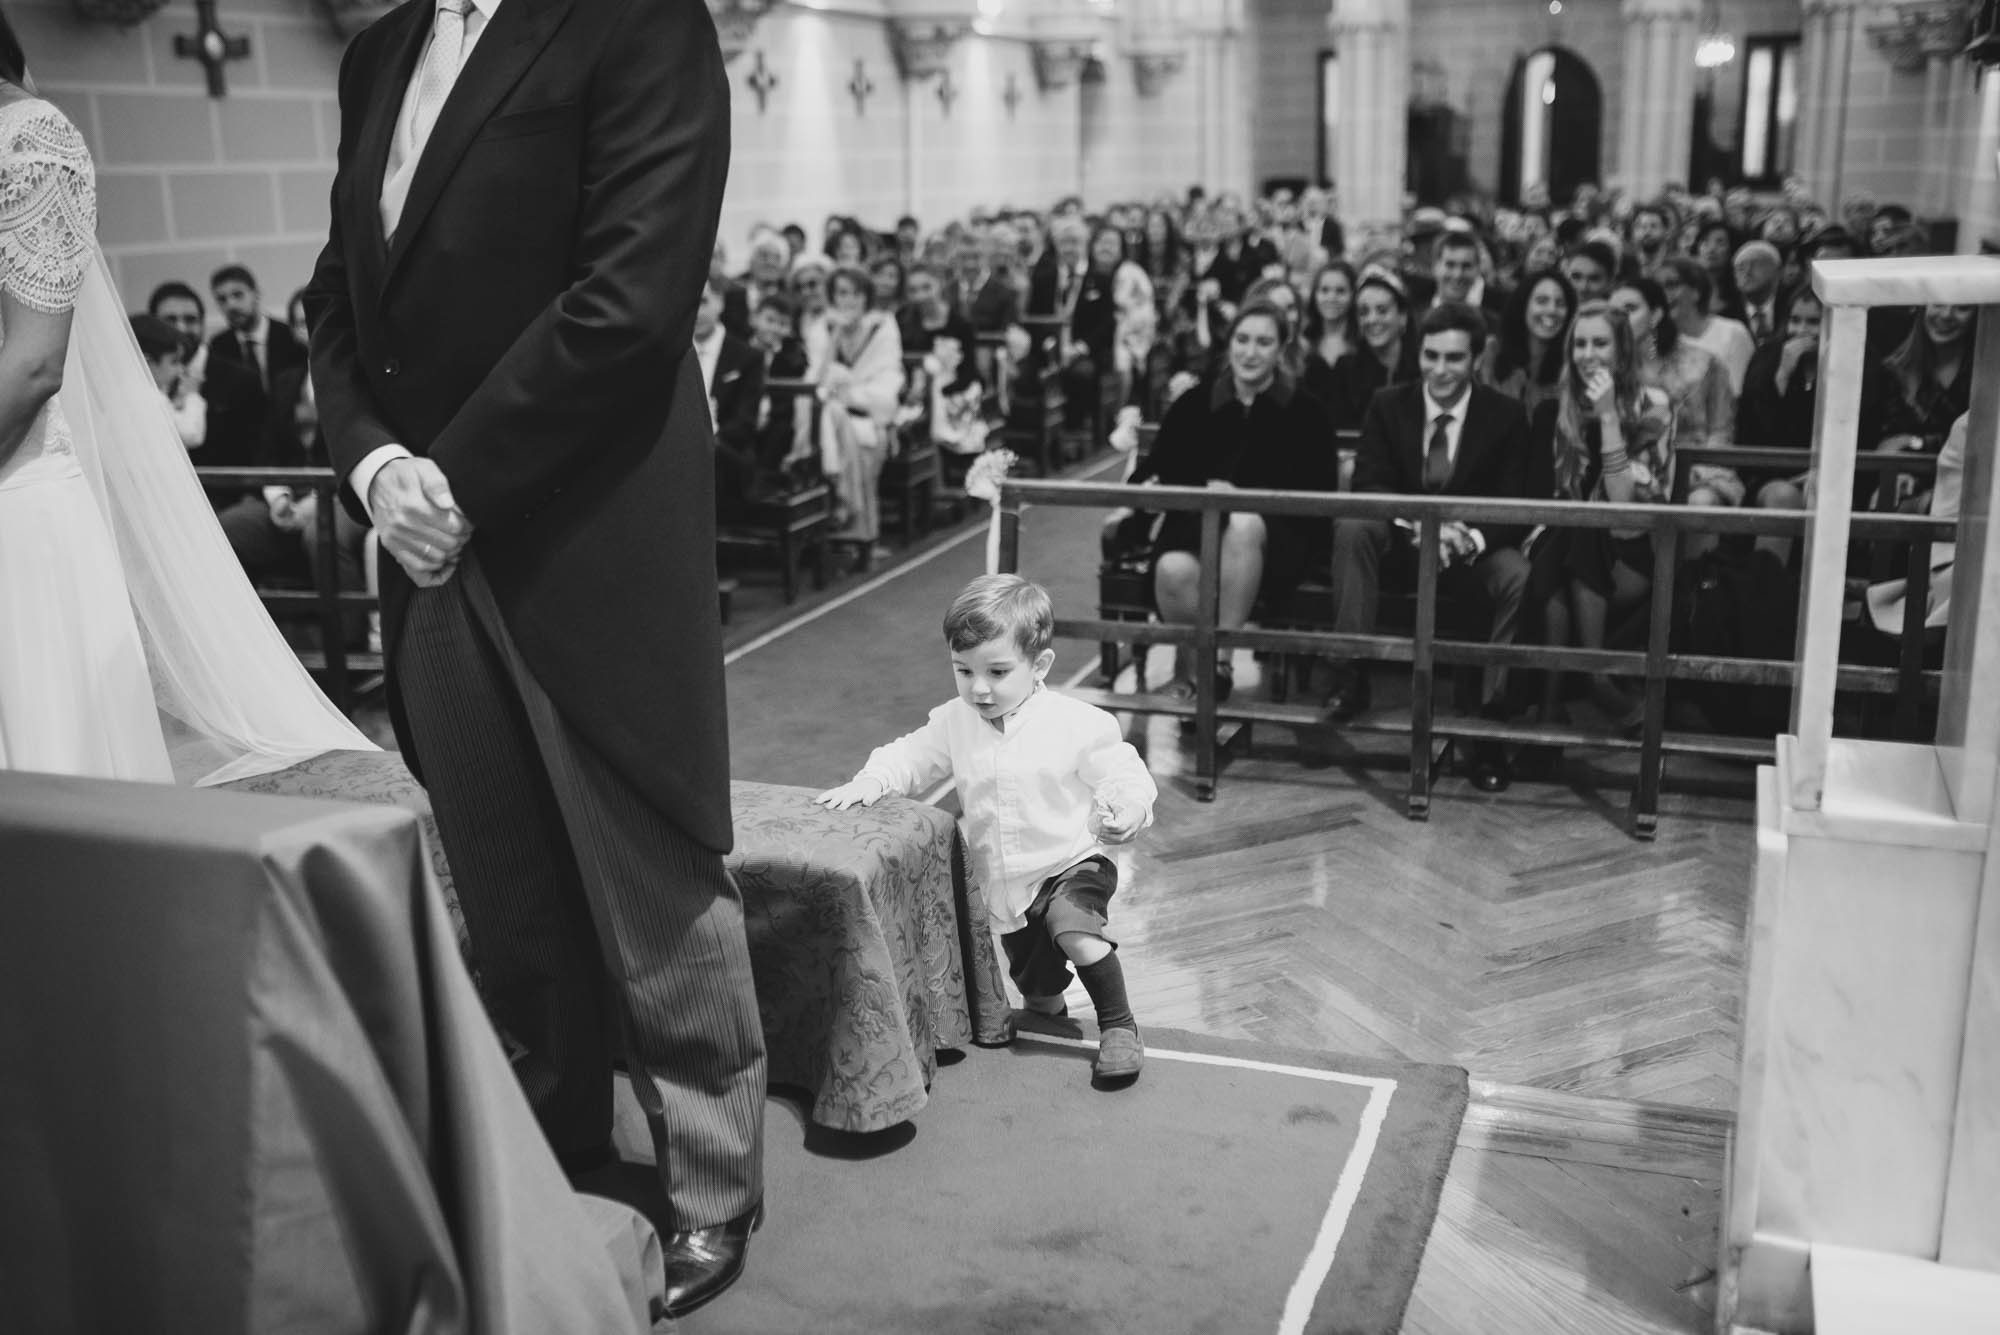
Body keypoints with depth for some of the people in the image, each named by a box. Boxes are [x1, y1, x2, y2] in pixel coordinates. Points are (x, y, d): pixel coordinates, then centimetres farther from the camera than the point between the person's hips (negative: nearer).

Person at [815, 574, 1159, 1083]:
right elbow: (910, 757, 4)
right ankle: (1045, 1002, 54)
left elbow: (1126, 776, -17)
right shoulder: (955, 722, -6)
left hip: (1071, 866, -5)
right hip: (1001, 885, 5)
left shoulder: (1079, 725, -20)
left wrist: (1125, 811, -39)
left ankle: (1119, 1025, -16)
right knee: (1035, 984, 18)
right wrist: (869, 781, -15)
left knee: (1074, 927, -34)